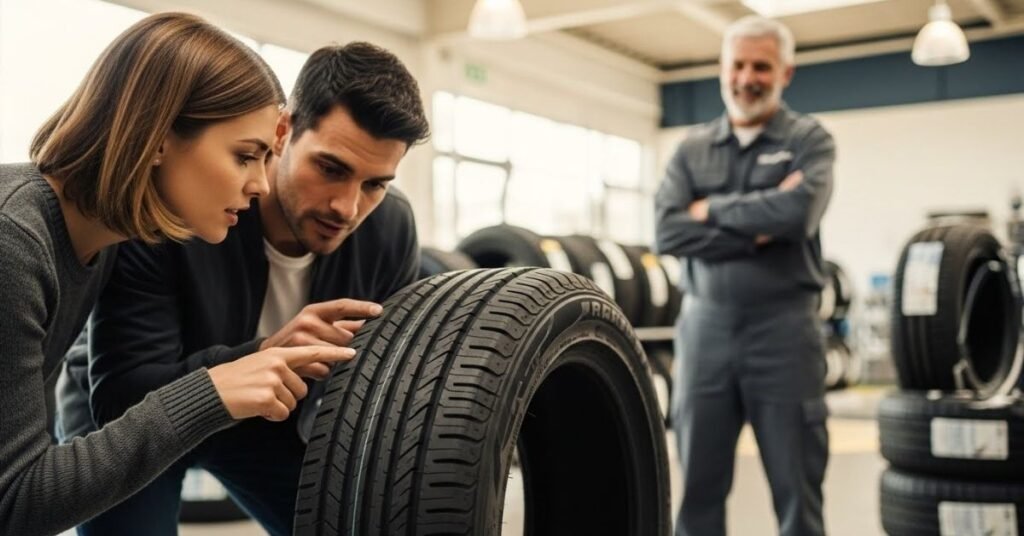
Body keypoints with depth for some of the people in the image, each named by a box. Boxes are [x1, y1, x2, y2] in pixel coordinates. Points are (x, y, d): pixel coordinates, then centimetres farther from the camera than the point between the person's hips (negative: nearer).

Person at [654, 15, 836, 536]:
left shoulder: (810, 140, 3)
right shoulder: (692, 148, 11)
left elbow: (797, 212, -17)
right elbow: (668, 232, -4)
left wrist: (712, 209, -6)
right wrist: (758, 231, -12)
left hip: (783, 330, -2)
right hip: (704, 327, 3)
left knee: (796, 488, 6)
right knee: (698, 486, 9)